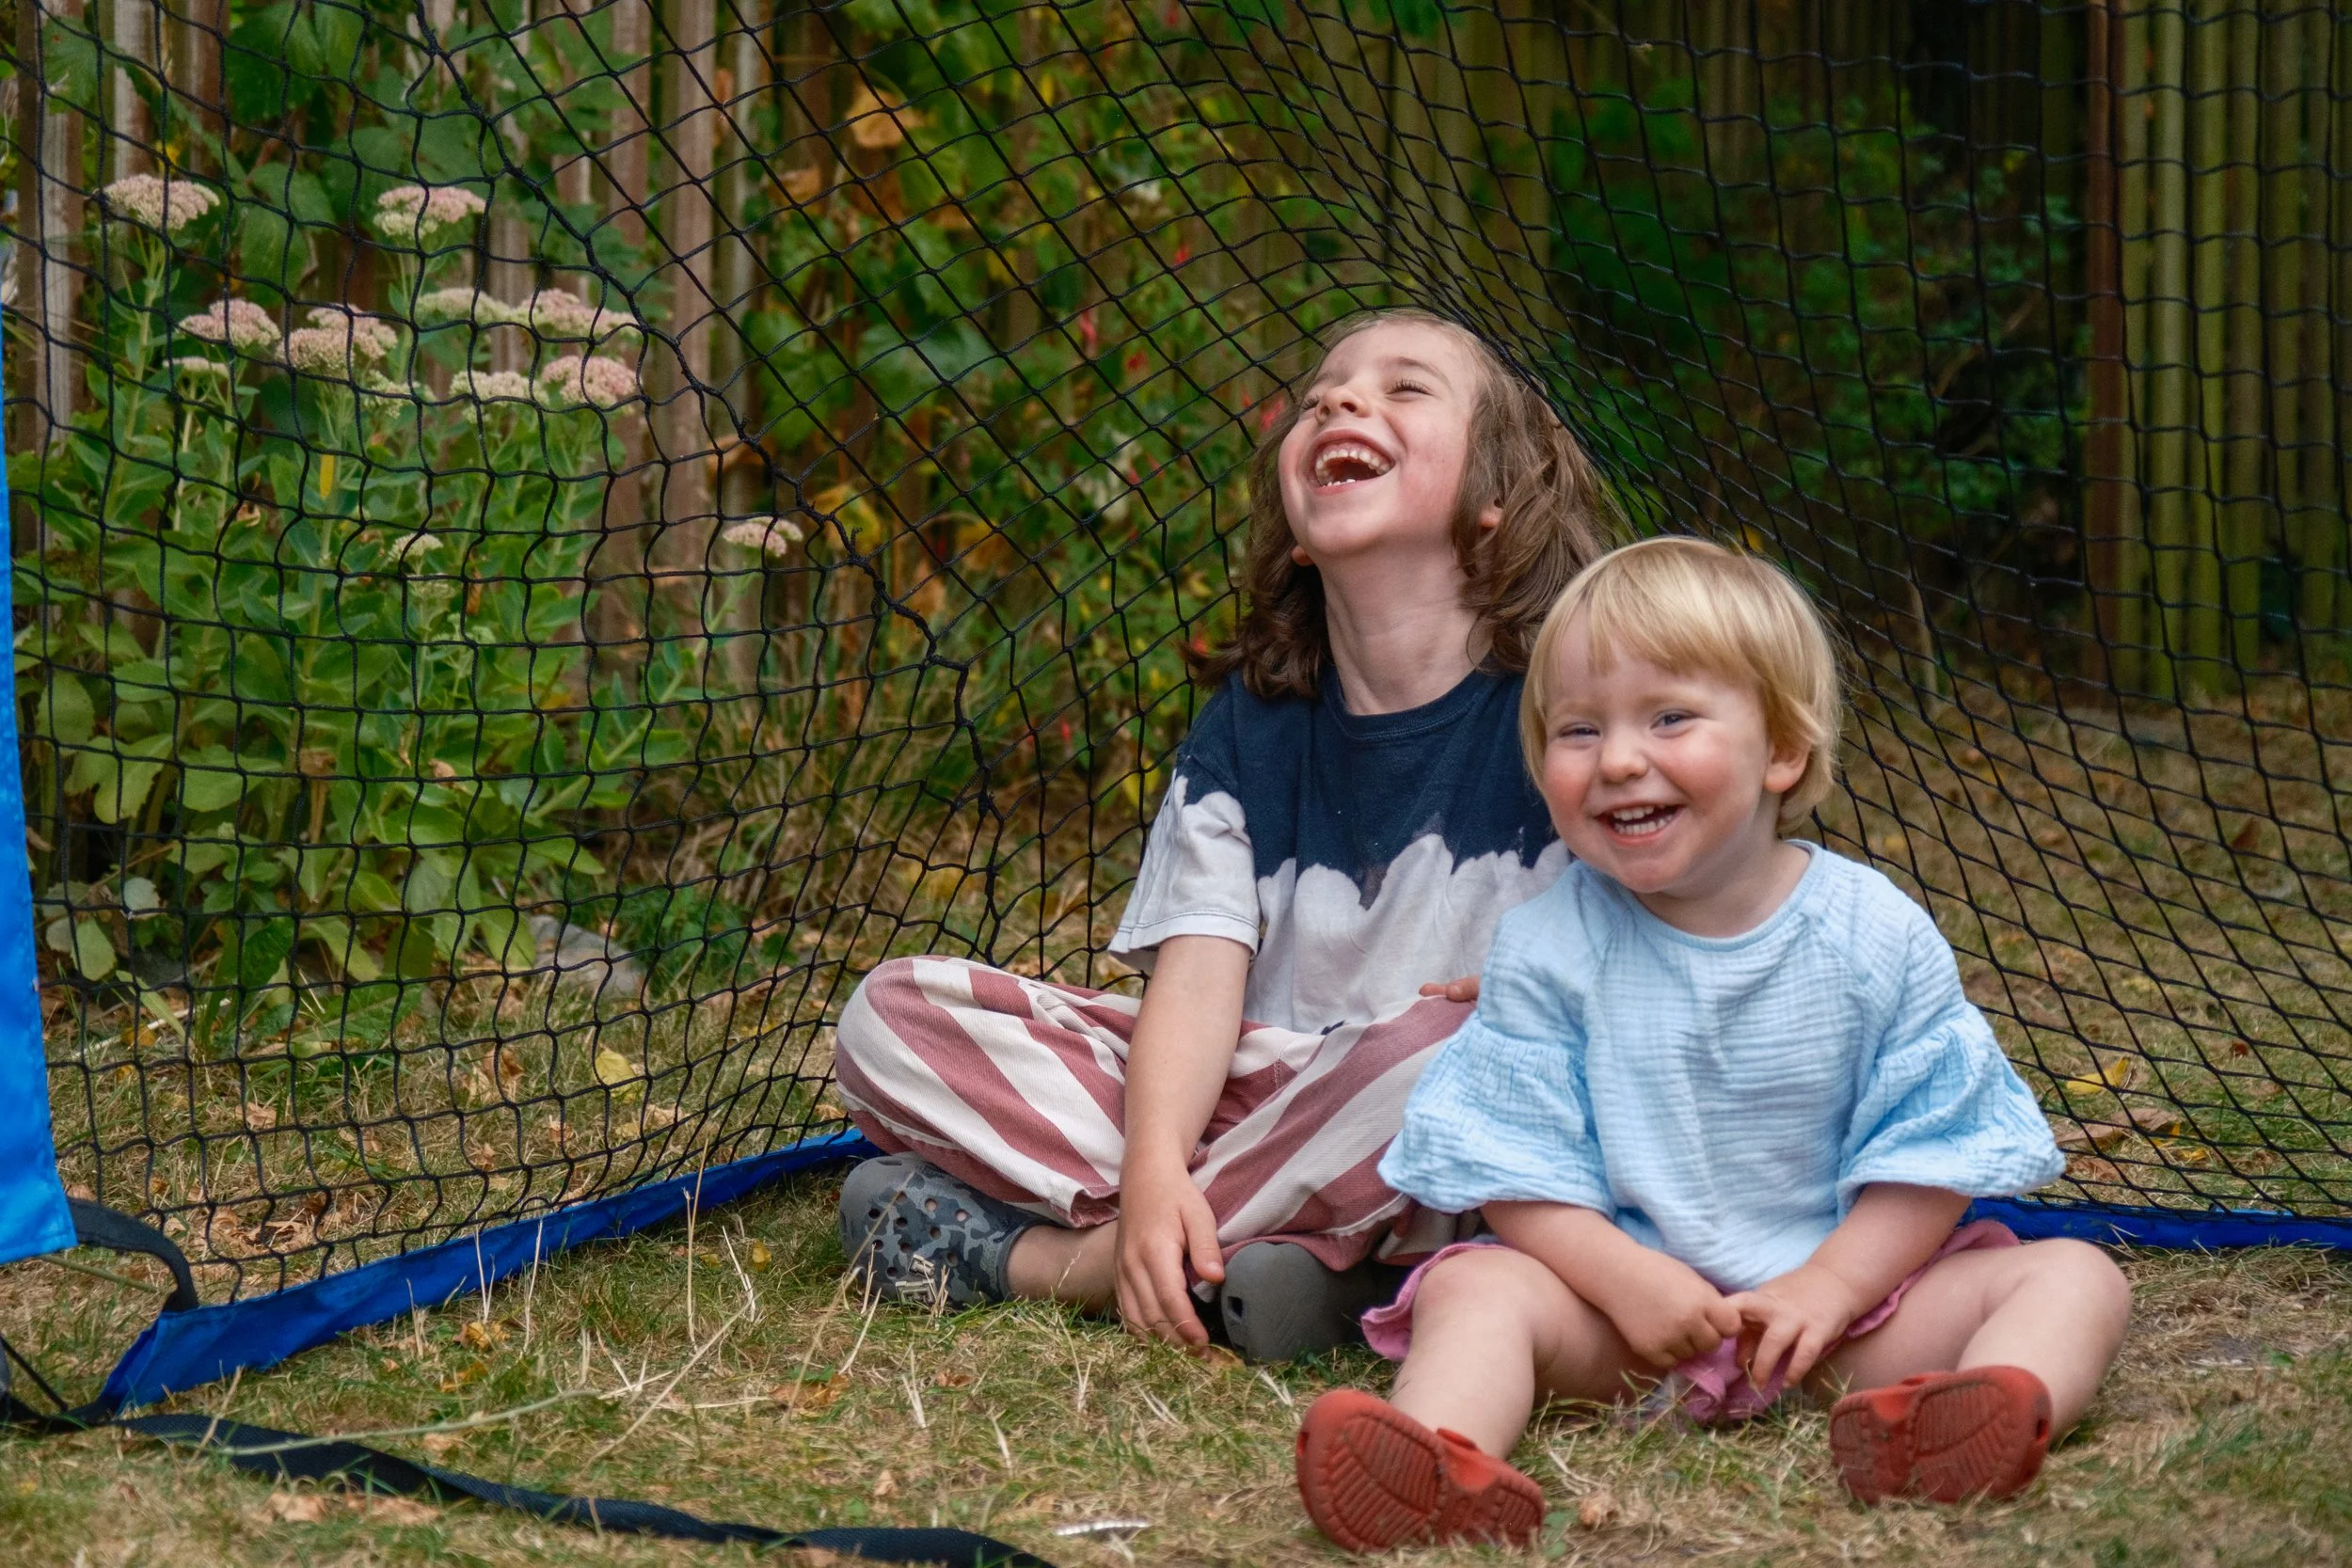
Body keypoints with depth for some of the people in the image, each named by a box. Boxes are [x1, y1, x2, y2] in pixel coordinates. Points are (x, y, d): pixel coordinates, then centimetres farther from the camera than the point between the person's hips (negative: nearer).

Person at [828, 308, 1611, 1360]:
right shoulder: (1249, 726, 9)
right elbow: (1200, 970, -4)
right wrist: (1153, 1169, -21)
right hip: (1254, 1098, 4)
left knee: (1441, 1051, -39)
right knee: (891, 1017, -6)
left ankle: (1033, 1254, -22)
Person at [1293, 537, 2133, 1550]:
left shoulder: (1877, 936, -3)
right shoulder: (1546, 951, -3)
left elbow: (1930, 1150, -3)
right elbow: (1514, 1164, -5)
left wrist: (1829, 1286, -16)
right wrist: (1627, 1279, -21)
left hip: (1848, 1287, 0)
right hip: (1622, 1286, 0)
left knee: (2077, 1278, -19)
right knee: (1474, 1288, -25)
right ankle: (1441, 1458, -56)